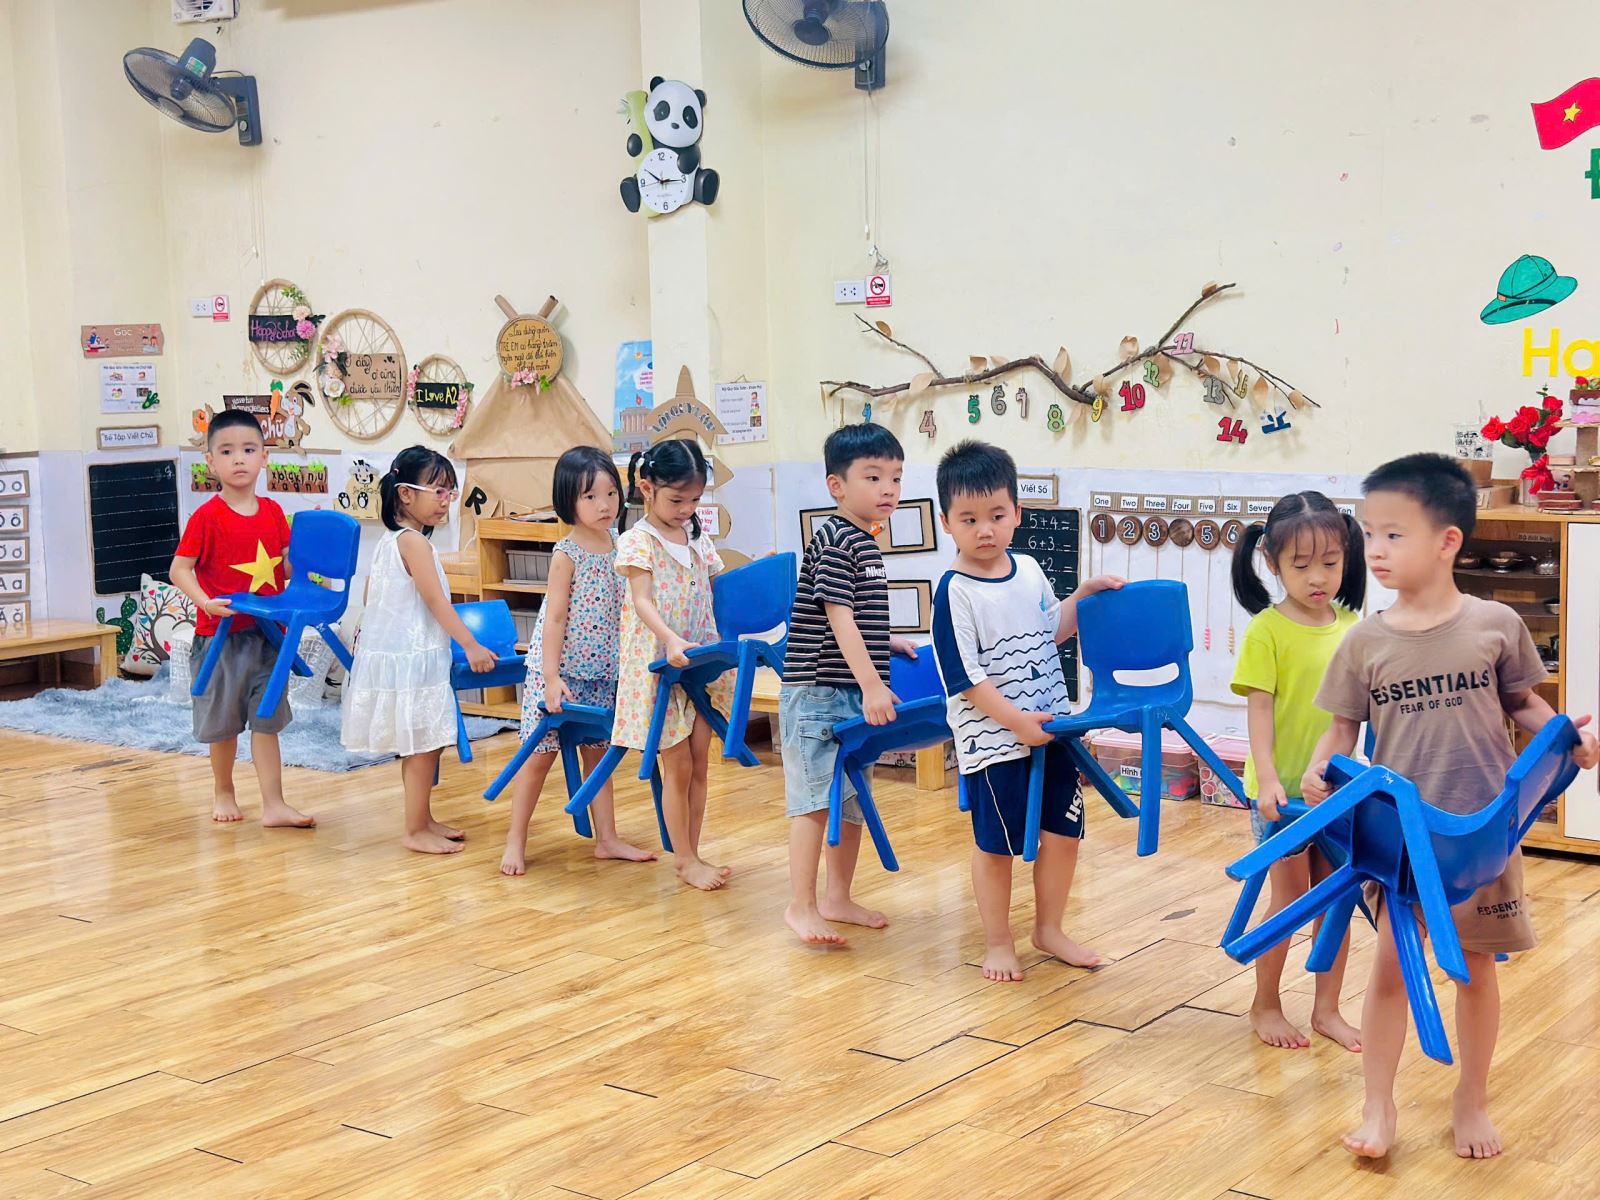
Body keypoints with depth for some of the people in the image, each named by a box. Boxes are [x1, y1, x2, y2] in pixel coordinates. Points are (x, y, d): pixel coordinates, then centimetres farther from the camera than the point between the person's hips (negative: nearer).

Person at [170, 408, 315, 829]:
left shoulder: (273, 512, 4)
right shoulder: (206, 517, -11)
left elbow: (287, 564, 14)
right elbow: (179, 569, -10)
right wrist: (206, 602, -25)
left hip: (268, 634, 3)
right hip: (221, 635, -3)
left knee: (266, 721, 3)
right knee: (224, 723, 10)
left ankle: (274, 806, 3)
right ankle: (222, 791, 32)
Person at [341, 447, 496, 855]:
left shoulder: (388, 540, 12)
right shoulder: (414, 542, -17)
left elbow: (371, 590, 20)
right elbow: (436, 601, -18)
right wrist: (471, 646, -14)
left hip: (393, 650, 10)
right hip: (413, 658, -10)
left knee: (420, 746, 17)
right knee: (422, 746, -3)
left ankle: (423, 820, 25)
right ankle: (415, 832, 3)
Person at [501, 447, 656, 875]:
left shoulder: (619, 549, 4)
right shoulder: (567, 554, -14)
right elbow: (554, 619, -15)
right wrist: (551, 678, -20)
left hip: (601, 672, 6)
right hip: (560, 670, -6)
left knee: (598, 751, 13)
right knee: (541, 754, 1)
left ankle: (607, 839, 19)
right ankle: (516, 839, 11)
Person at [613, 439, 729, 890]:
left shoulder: (698, 539, 10)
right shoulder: (637, 541, -10)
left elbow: (717, 591, 15)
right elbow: (642, 601, -20)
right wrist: (671, 641, -35)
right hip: (659, 667, -6)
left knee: (698, 765, 9)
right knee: (677, 768, 0)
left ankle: (692, 855, 18)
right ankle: (686, 861, 10)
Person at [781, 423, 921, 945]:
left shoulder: (867, 542, 13)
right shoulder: (834, 540, -15)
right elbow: (837, 617, -21)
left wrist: (885, 642, 26)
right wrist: (871, 683, -25)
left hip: (856, 692, 9)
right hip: (818, 692, -9)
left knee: (854, 799, 13)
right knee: (816, 798, -8)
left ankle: (838, 898, 24)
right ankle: (801, 906, -2)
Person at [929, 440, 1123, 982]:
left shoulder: (1028, 570, 5)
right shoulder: (955, 591, -15)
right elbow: (965, 677, -17)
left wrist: (1084, 595, 9)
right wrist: (1017, 721, -20)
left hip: (1051, 729, 6)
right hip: (993, 740, -6)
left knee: (1064, 831, 13)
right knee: (996, 845, 6)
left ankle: (1049, 929, 31)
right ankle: (998, 942, 23)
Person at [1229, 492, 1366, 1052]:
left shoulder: (1353, 627, 2)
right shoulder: (1267, 630, -11)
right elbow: (1259, 709, -14)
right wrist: (1267, 779, -23)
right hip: (1283, 790, -4)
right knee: (1291, 897, 4)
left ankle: (1327, 1008, 24)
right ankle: (1264, 1005, 21)